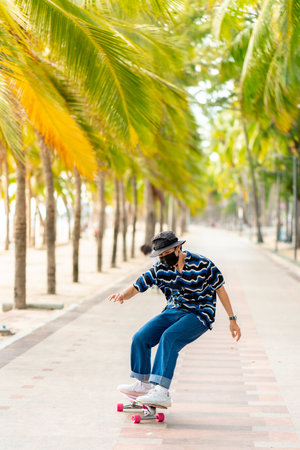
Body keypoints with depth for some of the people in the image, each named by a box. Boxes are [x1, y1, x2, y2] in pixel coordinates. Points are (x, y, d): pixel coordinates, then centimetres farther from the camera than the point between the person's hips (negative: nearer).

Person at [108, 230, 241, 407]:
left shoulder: (203, 265, -13)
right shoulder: (160, 268, -1)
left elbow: (220, 290, -3)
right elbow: (136, 287, -2)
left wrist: (232, 320, 0)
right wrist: (122, 295, -26)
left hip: (200, 315, -6)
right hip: (174, 312, 6)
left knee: (169, 338, -31)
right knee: (141, 338, -10)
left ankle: (162, 392, -34)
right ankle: (144, 384, 8)